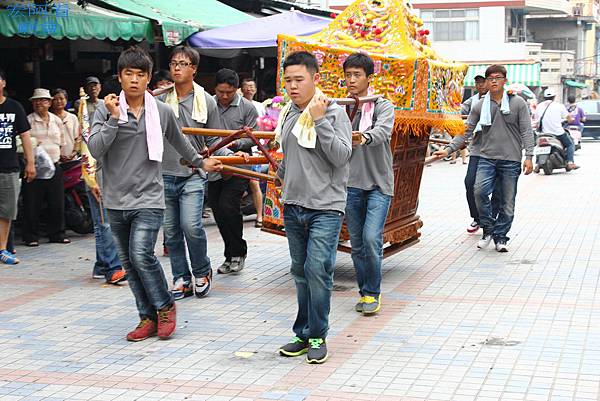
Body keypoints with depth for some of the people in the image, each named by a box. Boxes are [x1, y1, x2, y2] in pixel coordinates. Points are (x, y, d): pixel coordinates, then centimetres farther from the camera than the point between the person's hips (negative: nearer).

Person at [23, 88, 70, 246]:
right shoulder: (28, 120, -1)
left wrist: (56, 156, 12)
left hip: (53, 166, 4)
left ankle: (57, 233, 17)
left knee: (57, 202, 6)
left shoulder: (57, 121, 13)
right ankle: (31, 236, 7)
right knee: (32, 203, -2)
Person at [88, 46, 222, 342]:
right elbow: (95, 149, -13)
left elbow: (179, 142, 21)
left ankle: (165, 307, 5)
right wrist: (114, 118, -18)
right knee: (128, 262, 8)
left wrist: (201, 161, 31)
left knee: (141, 255, -18)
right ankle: (148, 318, 19)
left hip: (148, 198, -2)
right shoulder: (106, 109, -2)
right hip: (116, 200, 2)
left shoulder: (162, 111, 2)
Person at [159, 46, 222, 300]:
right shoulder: (160, 99, 3)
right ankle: (181, 280, 21)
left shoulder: (206, 101, 2)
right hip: (164, 175, 2)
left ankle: (202, 272, 8)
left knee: (191, 226, -16)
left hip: (192, 175, -2)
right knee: (171, 232, 8)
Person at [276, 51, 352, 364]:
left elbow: (342, 156, -17)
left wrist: (319, 120, -18)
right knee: (301, 272, 11)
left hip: (325, 206, -6)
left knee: (318, 270, -12)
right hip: (293, 206, 6)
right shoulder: (288, 115, 11)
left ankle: (316, 336, 0)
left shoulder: (334, 113, -6)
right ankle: (303, 333, 19)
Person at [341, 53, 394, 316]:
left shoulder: (383, 106, -2)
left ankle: (372, 292, 2)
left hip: (378, 183, -3)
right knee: (356, 243, 8)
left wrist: (365, 136, -44)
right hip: (351, 184, 4)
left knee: (371, 238, -14)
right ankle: (365, 292, 22)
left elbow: (383, 130, -23)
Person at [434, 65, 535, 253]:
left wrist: (528, 156, -6)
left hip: (511, 160, -1)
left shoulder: (518, 103, 4)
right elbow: (466, 131, 9)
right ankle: (488, 230, 0)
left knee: (507, 202, 2)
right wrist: (449, 149, -1)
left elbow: (526, 131, 2)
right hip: (486, 158, 1)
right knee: (480, 191, -19)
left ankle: (500, 237, 17)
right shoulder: (479, 106, 8)